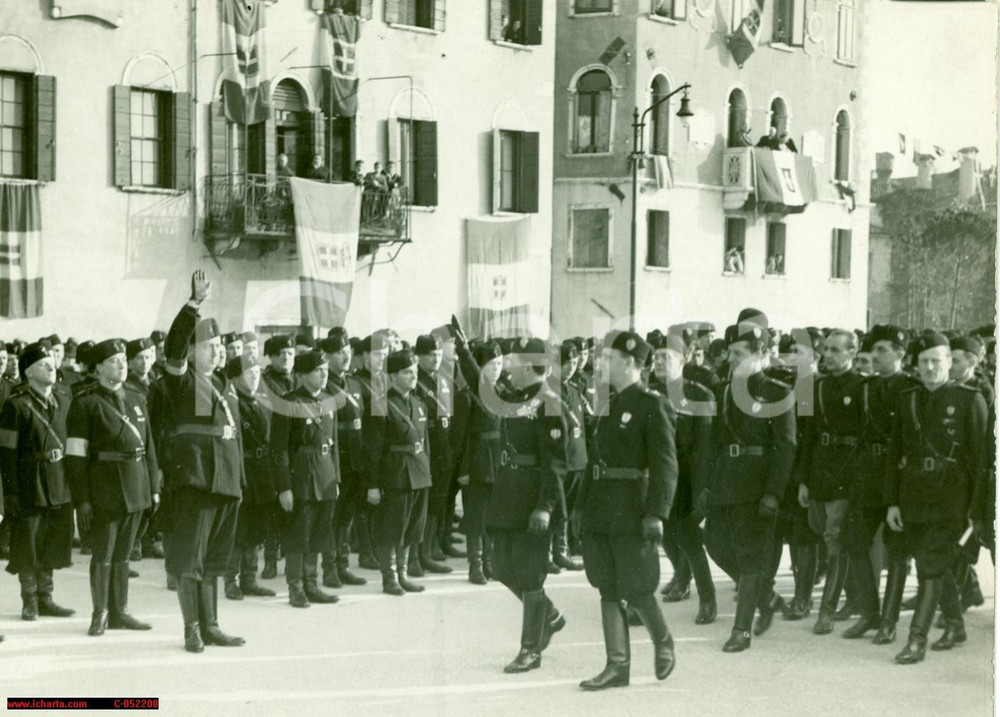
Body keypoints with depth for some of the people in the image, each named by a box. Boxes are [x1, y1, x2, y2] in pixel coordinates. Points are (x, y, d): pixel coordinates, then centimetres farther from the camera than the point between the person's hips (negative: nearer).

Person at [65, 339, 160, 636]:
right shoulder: (85, 404, -6)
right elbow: (76, 456, -9)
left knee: (123, 553, 11)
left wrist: (154, 487, 10)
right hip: (104, 487, -5)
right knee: (103, 553, -1)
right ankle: (100, 614, 9)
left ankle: (120, 612, 18)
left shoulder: (137, 400, 14)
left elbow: (149, 446, 16)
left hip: (136, 487, 5)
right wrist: (82, 500, -14)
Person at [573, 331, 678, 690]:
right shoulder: (609, 405, 13)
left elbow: (665, 466, -14)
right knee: (608, 590, 7)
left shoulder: (653, 406, -10)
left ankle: (663, 642, 25)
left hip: (632, 513, -7)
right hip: (601, 513, 7)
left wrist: (656, 514, -20)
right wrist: (581, 504, 17)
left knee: (636, 589, 0)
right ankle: (617, 665, 12)